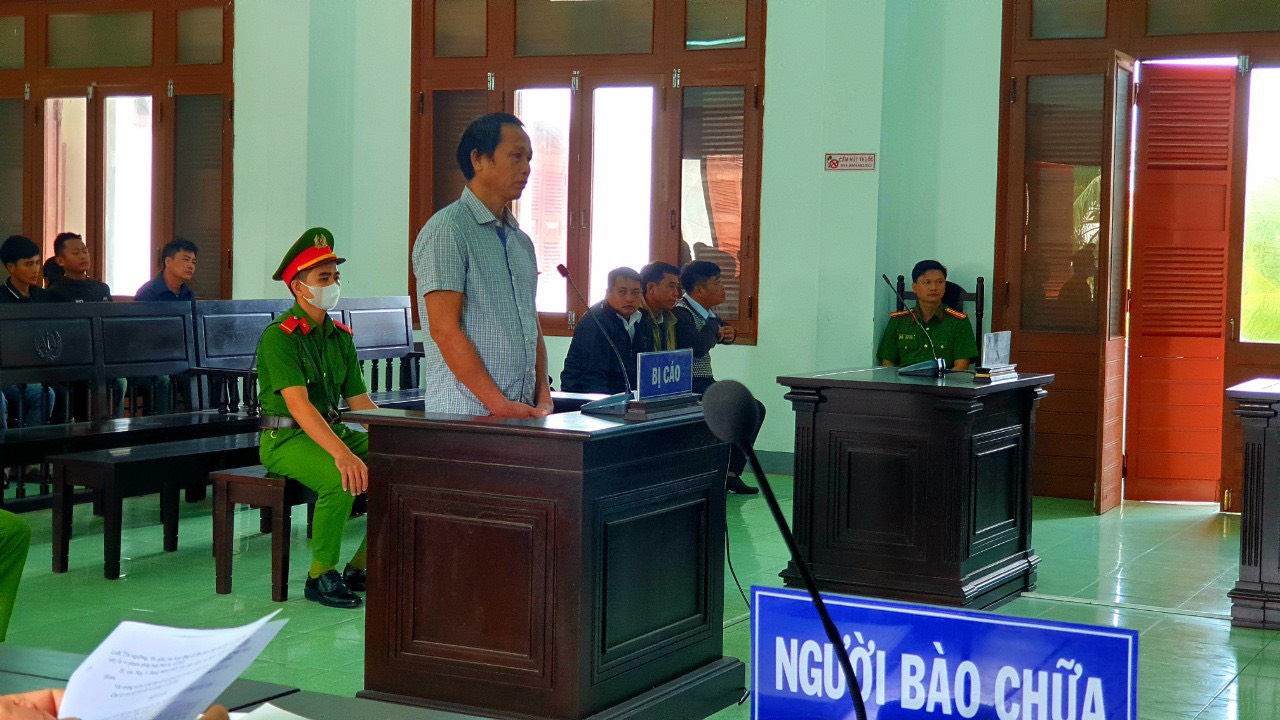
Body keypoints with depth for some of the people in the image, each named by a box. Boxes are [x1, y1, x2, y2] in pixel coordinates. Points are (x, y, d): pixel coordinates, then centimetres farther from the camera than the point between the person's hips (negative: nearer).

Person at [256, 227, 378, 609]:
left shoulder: (340, 336, 11)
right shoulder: (279, 336, -13)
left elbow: (360, 401, 11)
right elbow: (298, 404, -26)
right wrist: (342, 454, -39)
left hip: (333, 430, 7)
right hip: (286, 438, -7)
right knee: (340, 480, -35)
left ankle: (360, 567, -1)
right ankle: (320, 576, -15)